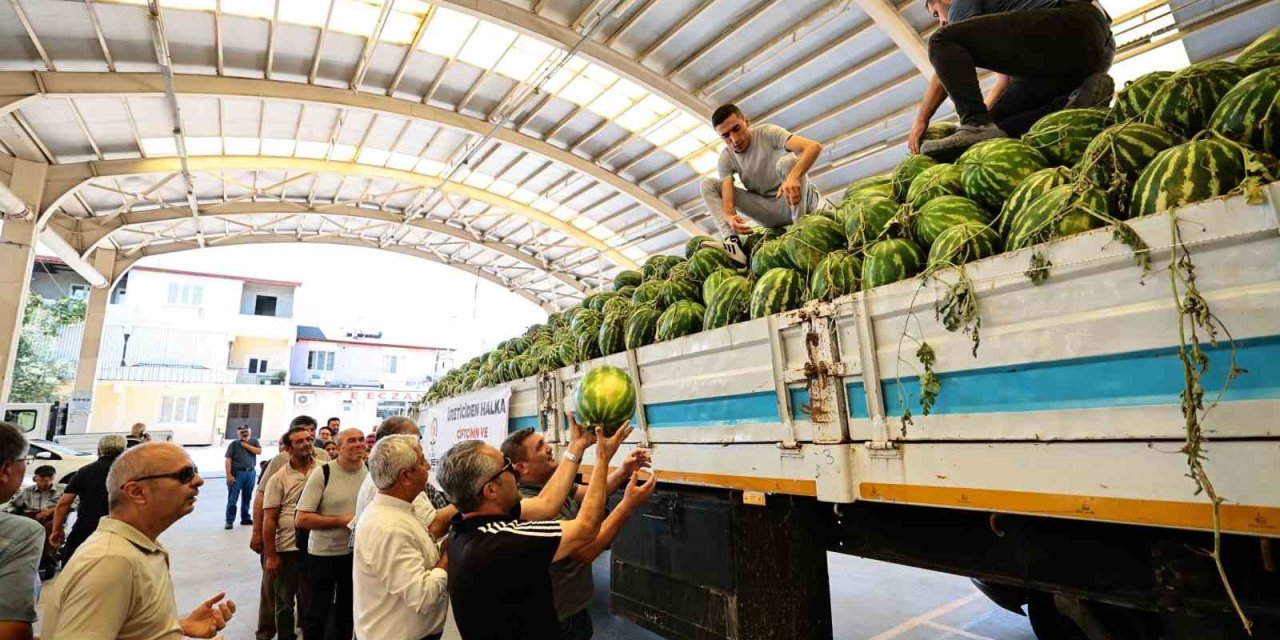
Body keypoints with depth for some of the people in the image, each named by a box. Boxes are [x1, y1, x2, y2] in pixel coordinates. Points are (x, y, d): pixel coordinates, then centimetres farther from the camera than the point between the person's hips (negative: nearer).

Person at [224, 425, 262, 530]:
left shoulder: (254, 441, 11)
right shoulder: (234, 444, 1)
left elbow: (259, 451, -6)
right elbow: (228, 460, -5)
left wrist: (246, 445, -6)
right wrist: (229, 475, -13)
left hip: (251, 473, 3)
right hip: (237, 473, -3)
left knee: (247, 498, 11)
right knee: (232, 499, -3)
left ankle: (245, 518, 21)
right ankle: (229, 521, 2)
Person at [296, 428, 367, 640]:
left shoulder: (370, 472, -6)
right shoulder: (322, 473, -17)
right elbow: (302, 519, -17)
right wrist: (342, 520, -22)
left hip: (358, 552, 4)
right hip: (324, 554, -3)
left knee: (347, 609, 21)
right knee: (316, 613, 13)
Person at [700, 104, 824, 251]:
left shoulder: (768, 133, -15)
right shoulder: (726, 158, -5)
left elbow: (815, 146, -29)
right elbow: (727, 199, -17)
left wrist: (793, 177, -48)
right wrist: (730, 218, -42)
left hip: (800, 199, -4)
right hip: (771, 211, 4)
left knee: (787, 160, -33)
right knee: (708, 185, -7)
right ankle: (731, 240, -26)